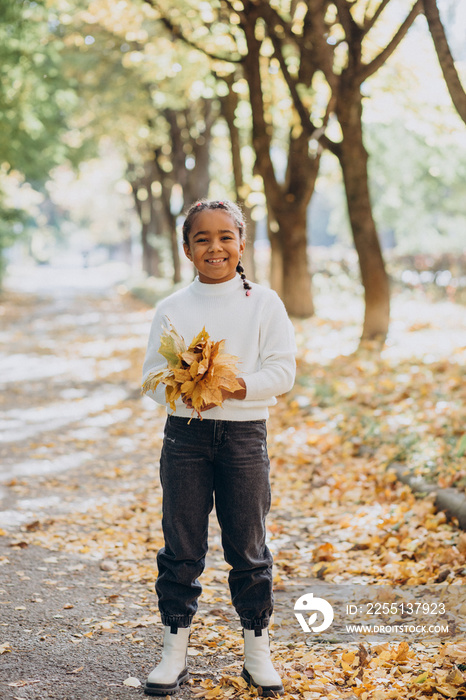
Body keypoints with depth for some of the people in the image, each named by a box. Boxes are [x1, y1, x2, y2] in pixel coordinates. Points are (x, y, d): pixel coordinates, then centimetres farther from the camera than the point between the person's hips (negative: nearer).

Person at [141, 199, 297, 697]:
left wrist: (235, 386, -19)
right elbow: (153, 376, 2)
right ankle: (175, 650, 18)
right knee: (181, 547, 6)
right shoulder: (172, 309, 4)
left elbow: (282, 371, -4)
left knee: (248, 547, 6)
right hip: (186, 432, 1)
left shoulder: (264, 303, 1)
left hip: (244, 432, -1)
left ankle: (257, 651, 20)